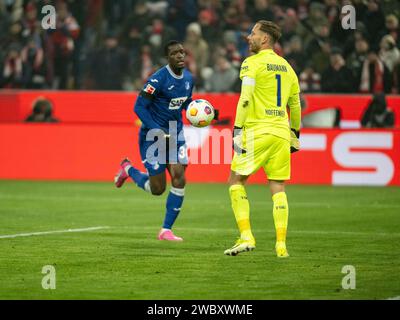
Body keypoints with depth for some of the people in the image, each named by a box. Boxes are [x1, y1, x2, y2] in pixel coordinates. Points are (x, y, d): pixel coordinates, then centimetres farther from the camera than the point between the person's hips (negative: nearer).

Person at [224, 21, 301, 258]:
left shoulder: (252, 63, -5)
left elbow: (246, 98, -15)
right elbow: (295, 105, 20)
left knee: (236, 181, 5)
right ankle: (281, 245, 2)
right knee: (278, 188, 7)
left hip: (257, 132, -6)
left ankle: (246, 237, -4)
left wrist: (238, 129, -15)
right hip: (281, 132, 6)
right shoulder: (287, 67, 15)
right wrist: (295, 134, 29)